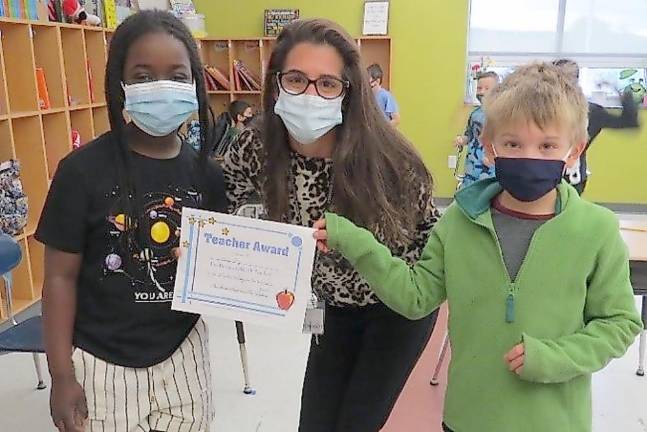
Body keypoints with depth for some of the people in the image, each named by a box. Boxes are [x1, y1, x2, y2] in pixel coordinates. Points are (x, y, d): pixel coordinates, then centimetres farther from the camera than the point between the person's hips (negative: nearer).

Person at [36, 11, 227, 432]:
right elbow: (61, 276, -9)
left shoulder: (205, 173, -3)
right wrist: (61, 374, -7)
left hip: (182, 353, 4)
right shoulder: (84, 170, -14)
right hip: (103, 362, -3)